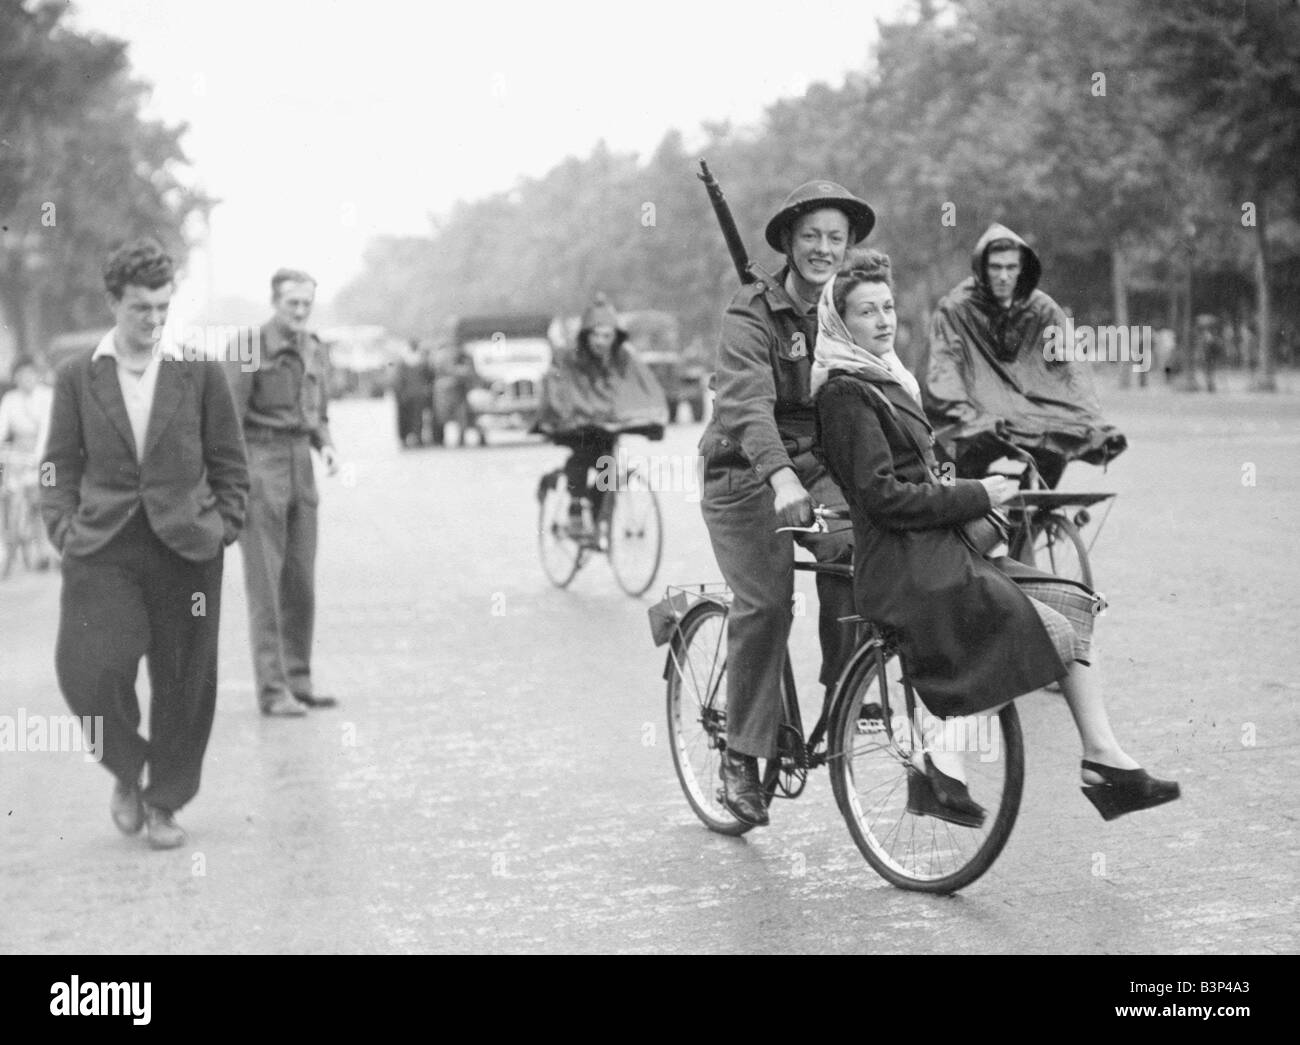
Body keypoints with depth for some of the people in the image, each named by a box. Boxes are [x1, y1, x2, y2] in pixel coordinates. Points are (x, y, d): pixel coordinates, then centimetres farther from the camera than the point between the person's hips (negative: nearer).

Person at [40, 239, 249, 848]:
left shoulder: (201, 375, 5)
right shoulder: (77, 377, 7)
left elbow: (230, 467, 10)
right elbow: (60, 467, 10)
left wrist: (220, 529, 0)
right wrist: (65, 530, -1)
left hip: (186, 552, 0)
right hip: (102, 552, 0)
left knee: (182, 683, 3)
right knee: (91, 670, -15)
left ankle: (165, 803, 22)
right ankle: (126, 771, 14)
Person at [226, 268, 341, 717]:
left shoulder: (315, 351, 11)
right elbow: (228, 422, -10)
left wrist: (327, 446, -1)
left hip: (300, 464, 6)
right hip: (260, 462, -6)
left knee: (301, 580, 8)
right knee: (265, 582, -5)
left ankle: (299, 680, 16)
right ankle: (272, 690, -4)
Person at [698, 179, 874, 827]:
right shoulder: (752, 314, -14)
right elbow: (749, 403, -30)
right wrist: (782, 480, -46)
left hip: (819, 469, 4)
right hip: (747, 475, -4)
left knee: (855, 553, -24)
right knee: (764, 605, -17)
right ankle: (741, 758, -6)